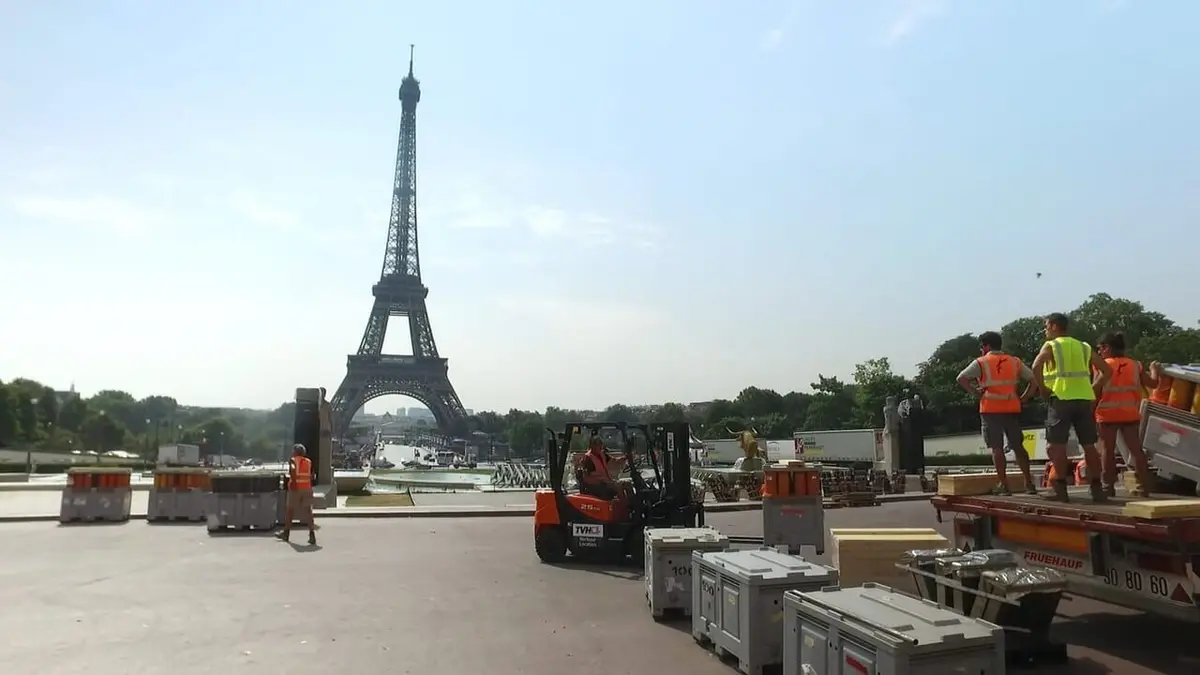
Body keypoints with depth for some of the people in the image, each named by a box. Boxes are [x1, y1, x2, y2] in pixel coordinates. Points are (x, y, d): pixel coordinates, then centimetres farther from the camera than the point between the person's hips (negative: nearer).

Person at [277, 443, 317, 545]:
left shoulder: (293, 461, -2)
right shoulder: (309, 462, 9)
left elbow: (293, 469, -24)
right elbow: (311, 476, 8)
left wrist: (293, 481, -21)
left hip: (295, 489, -3)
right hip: (307, 489, 3)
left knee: (290, 510, 14)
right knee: (308, 511, -1)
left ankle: (286, 533, 28)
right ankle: (312, 534, -14)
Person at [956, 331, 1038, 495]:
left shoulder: (981, 363, -1)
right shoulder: (1015, 362, 12)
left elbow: (961, 378, -13)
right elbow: (1034, 379, 11)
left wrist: (975, 392, -5)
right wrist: (1024, 397, 9)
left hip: (991, 410, -4)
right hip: (1012, 409, 4)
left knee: (997, 447, 0)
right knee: (1018, 446, 13)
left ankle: (1003, 484, -2)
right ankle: (1029, 483, 13)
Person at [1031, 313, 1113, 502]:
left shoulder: (1050, 346, 2)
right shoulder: (1084, 347, 18)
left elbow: (1036, 366, -18)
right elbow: (1107, 371, 14)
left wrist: (1042, 387, -7)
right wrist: (1093, 389, 14)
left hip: (1062, 399, -5)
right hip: (1085, 399, 5)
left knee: (1056, 444, -2)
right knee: (1089, 445, 11)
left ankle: (1061, 488, -5)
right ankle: (1096, 487, 13)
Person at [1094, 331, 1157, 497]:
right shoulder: (1135, 365, 7)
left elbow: (1096, 392, -10)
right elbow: (1153, 384, 11)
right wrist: (1154, 370, 32)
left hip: (1108, 414, -4)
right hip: (1130, 413, 4)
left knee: (1108, 450, 4)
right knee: (1136, 448, 8)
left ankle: (1108, 487, 5)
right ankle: (1143, 487, 9)